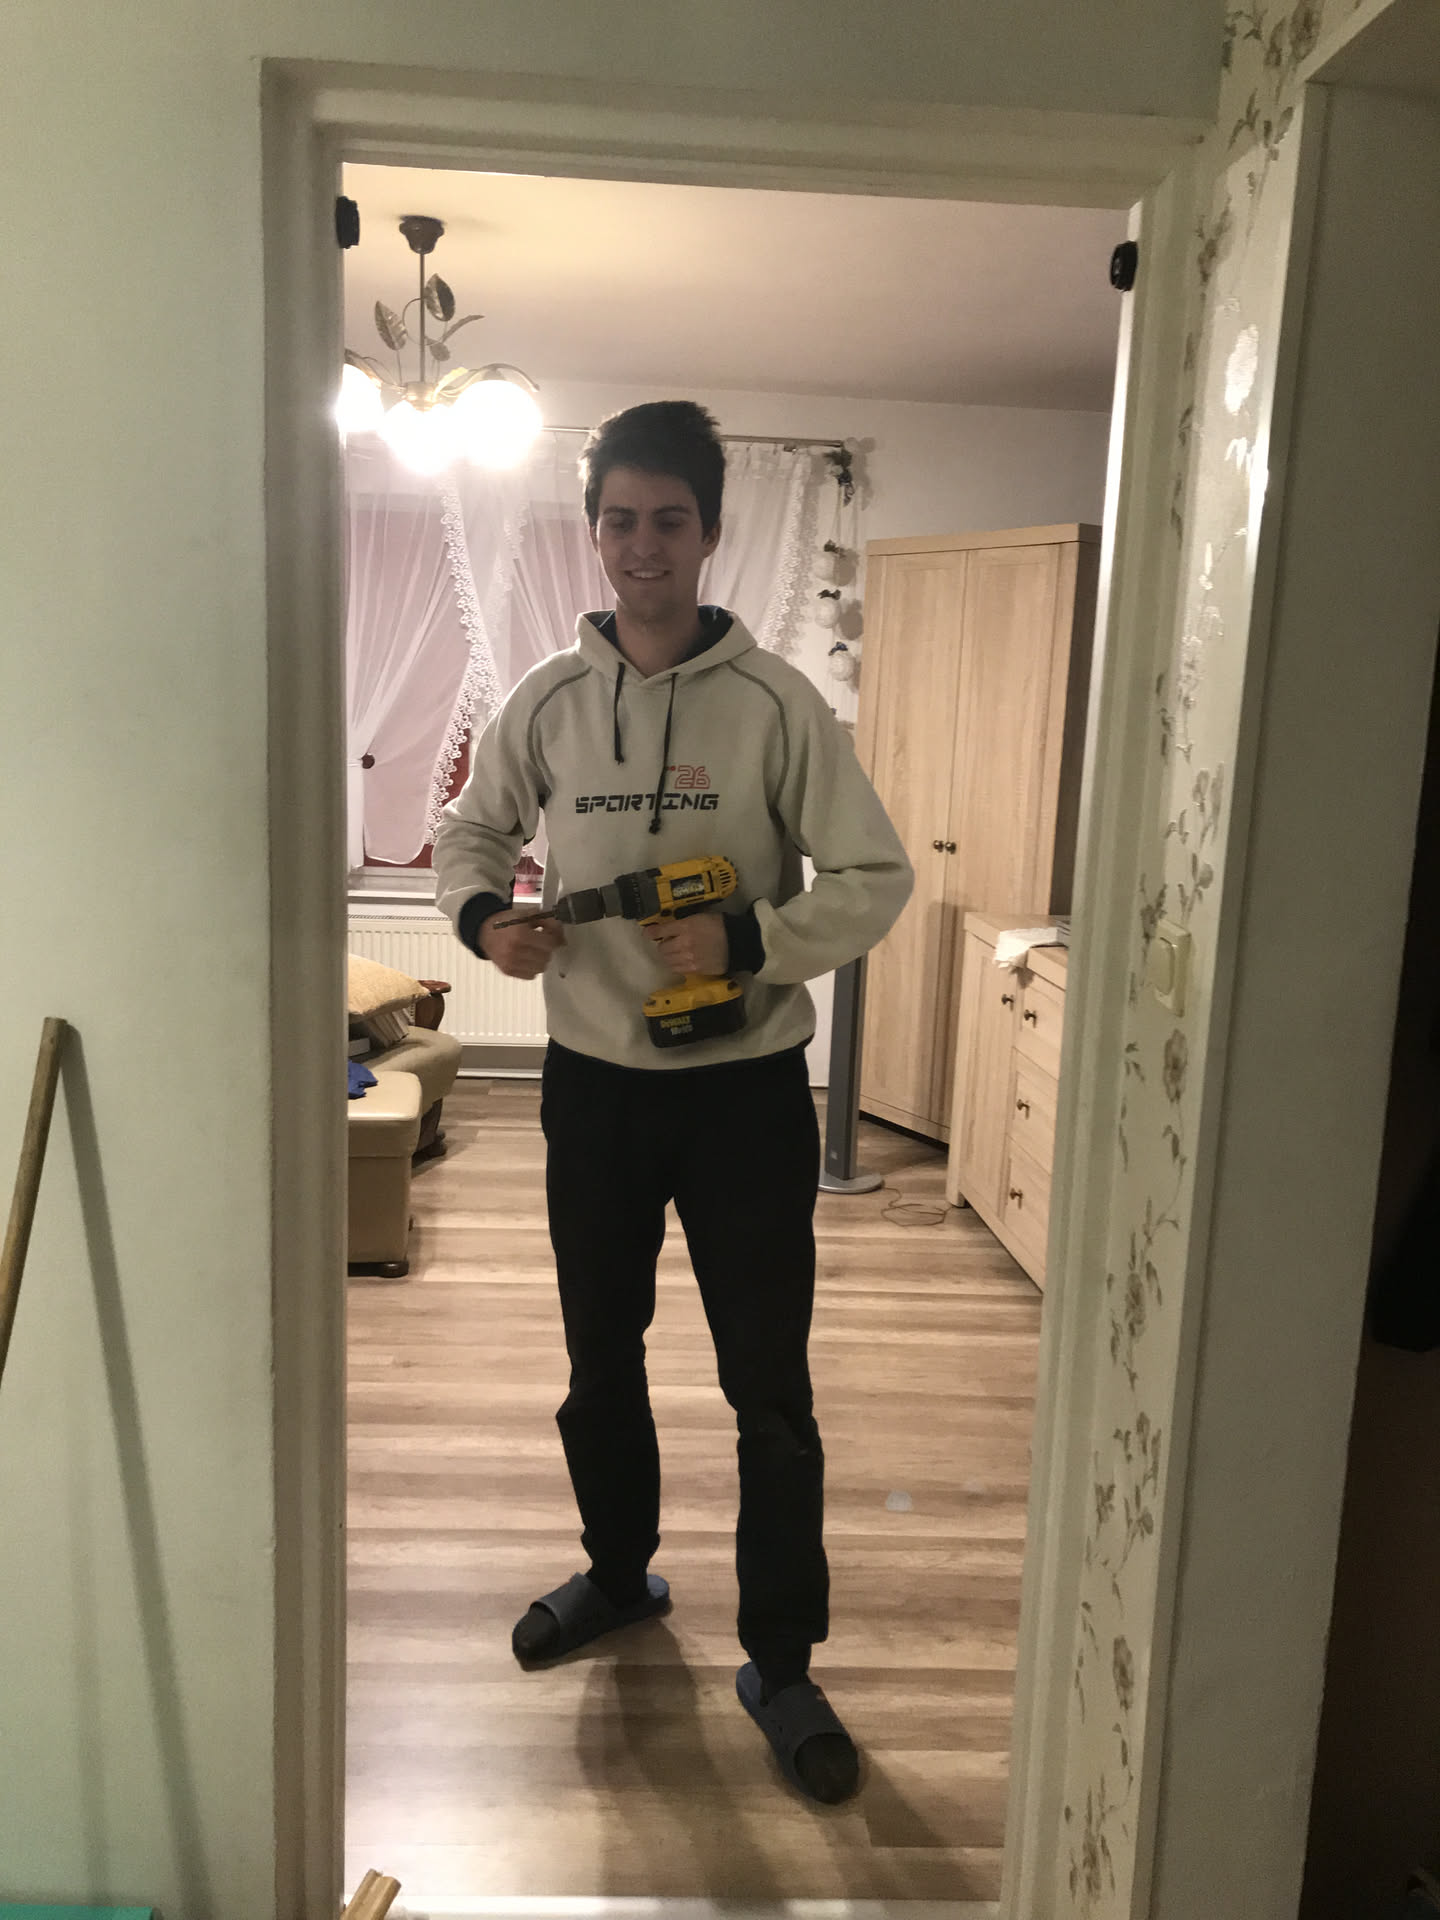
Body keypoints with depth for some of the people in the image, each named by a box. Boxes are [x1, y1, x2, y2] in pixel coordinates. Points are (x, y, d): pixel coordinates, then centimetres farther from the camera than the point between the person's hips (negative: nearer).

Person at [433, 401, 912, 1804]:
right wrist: (484, 915, -8)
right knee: (600, 1359, 20)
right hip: (593, 1082, 4)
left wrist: (749, 940, -23)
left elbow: (876, 878, -9)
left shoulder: (774, 702, -9)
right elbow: (470, 829, 14)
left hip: (744, 1089, -3)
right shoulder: (545, 700, 0)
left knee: (770, 1386, 5)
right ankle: (618, 1570, 44)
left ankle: (780, 1660, 23)